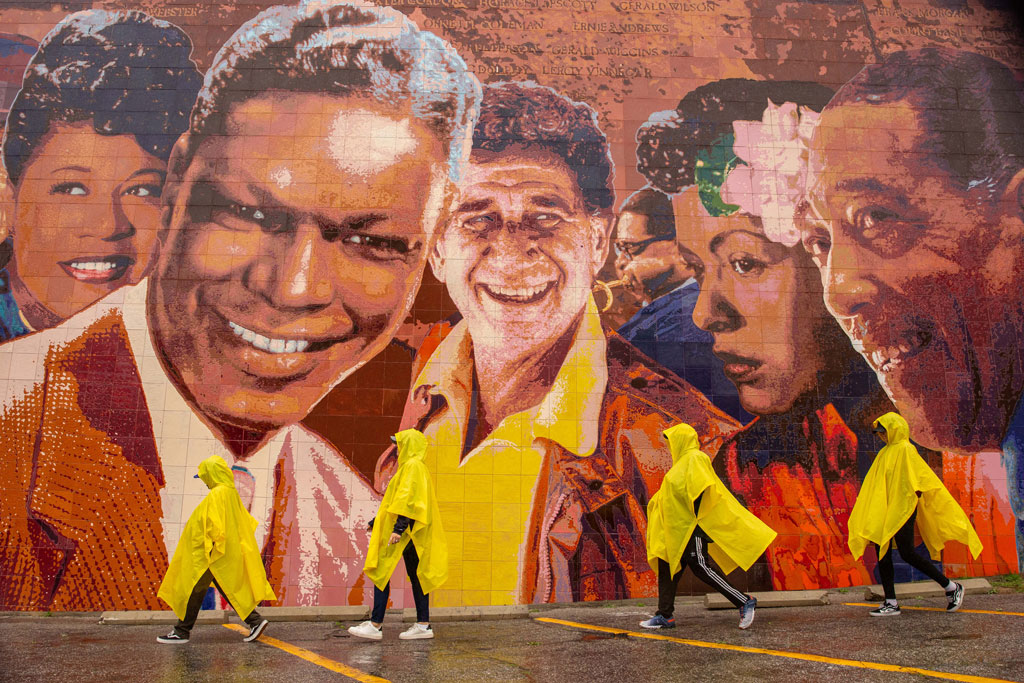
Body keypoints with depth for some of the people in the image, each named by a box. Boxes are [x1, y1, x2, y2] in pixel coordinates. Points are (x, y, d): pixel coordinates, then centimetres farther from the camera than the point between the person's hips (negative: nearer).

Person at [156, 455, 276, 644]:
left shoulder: (217, 494, -17)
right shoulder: (231, 492, 12)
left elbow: (215, 524, -24)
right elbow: (246, 520, 18)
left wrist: (210, 550, -21)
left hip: (207, 554, -10)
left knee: (193, 590, 1)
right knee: (229, 589, 13)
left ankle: (182, 632, 11)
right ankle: (255, 621, 9)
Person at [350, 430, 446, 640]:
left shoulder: (413, 466, -12)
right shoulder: (415, 466, 20)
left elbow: (408, 500, -21)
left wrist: (398, 528, -26)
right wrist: (378, 521, 26)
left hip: (405, 530, -10)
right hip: (410, 531, 10)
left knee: (381, 571, -9)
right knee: (416, 574, 8)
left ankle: (375, 625, -9)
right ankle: (423, 624, 9)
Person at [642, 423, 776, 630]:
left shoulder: (695, 458, -10)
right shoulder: (682, 461, 20)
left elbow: (701, 488, -22)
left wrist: (696, 515, -23)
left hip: (692, 526, -10)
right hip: (677, 527, 10)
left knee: (699, 566, -12)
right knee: (666, 566, 7)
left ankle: (744, 601, -4)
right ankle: (664, 616, 10)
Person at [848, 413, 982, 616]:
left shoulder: (905, 449, -8)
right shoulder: (885, 452, 17)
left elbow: (918, 477, -14)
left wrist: (915, 497, -19)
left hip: (901, 509, -9)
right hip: (883, 510, 9)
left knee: (907, 553, -9)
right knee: (882, 554, 3)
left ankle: (951, 587, 7)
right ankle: (891, 603, 6)